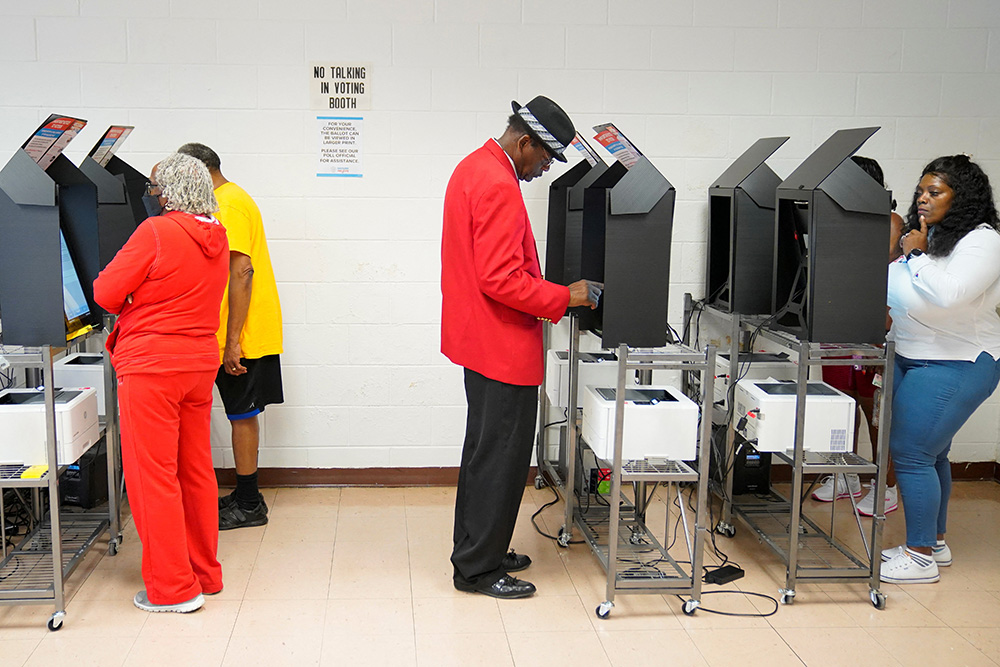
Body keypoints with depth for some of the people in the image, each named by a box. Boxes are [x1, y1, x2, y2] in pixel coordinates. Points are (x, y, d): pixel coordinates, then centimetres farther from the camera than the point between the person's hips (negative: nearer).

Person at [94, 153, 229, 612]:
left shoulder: (155, 233, -15)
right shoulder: (216, 238, 7)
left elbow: (105, 292, -11)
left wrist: (130, 311, 8)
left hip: (151, 366, -7)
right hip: (200, 362, 8)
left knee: (152, 475, 1)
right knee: (196, 471, 14)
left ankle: (173, 587, 6)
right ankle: (205, 574, 24)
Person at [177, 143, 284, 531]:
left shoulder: (229, 205, -15)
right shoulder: (231, 200, 17)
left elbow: (241, 273, -24)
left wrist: (232, 342, -25)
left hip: (242, 338, -10)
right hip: (248, 335, 10)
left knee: (242, 416, -2)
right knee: (242, 415, 15)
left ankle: (248, 506, 7)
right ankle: (245, 497, 24)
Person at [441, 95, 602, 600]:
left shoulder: (475, 167, 12)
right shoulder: (499, 186, -21)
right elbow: (500, 279, -26)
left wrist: (547, 291, 15)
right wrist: (563, 298, -16)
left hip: (481, 339, 11)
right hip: (503, 347, -11)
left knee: (486, 450, 19)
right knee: (501, 457, -1)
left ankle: (478, 551, 30)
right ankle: (478, 569, 8)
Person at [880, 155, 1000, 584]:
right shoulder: (926, 237, 11)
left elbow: (948, 294, -30)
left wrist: (916, 255, -19)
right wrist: (890, 344, 15)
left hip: (954, 367, -9)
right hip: (912, 359, 9)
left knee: (911, 453, -9)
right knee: (930, 454, 15)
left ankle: (921, 557, 0)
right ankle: (934, 542, 27)